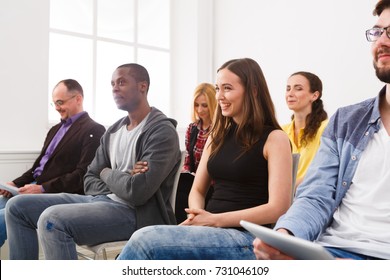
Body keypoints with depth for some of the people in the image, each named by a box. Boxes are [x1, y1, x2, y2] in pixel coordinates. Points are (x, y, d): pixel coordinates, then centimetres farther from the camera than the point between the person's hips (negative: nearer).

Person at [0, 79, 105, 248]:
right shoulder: (55, 129, 21)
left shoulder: (93, 131, -8)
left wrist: (43, 189, -22)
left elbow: (83, 175, -17)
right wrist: (16, 184, 3)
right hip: (35, 188, 8)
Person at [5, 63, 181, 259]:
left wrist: (107, 174, -1)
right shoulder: (113, 131, 15)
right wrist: (117, 186, -6)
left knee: (52, 219, -30)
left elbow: (137, 191, -22)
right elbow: (90, 180, 16)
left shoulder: (162, 131, -11)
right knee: (17, 206, 4)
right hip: (101, 200, 9)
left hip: (135, 213, -9)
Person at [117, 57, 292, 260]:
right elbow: (197, 190, 18)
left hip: (246, 238, -5)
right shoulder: (217, 136, 16)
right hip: (210, 232, 5)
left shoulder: (274, 138, -2)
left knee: (145, 240, -26)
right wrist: (197, 214, -5)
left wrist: (215, 219, -13)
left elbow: (278, 208, -10)